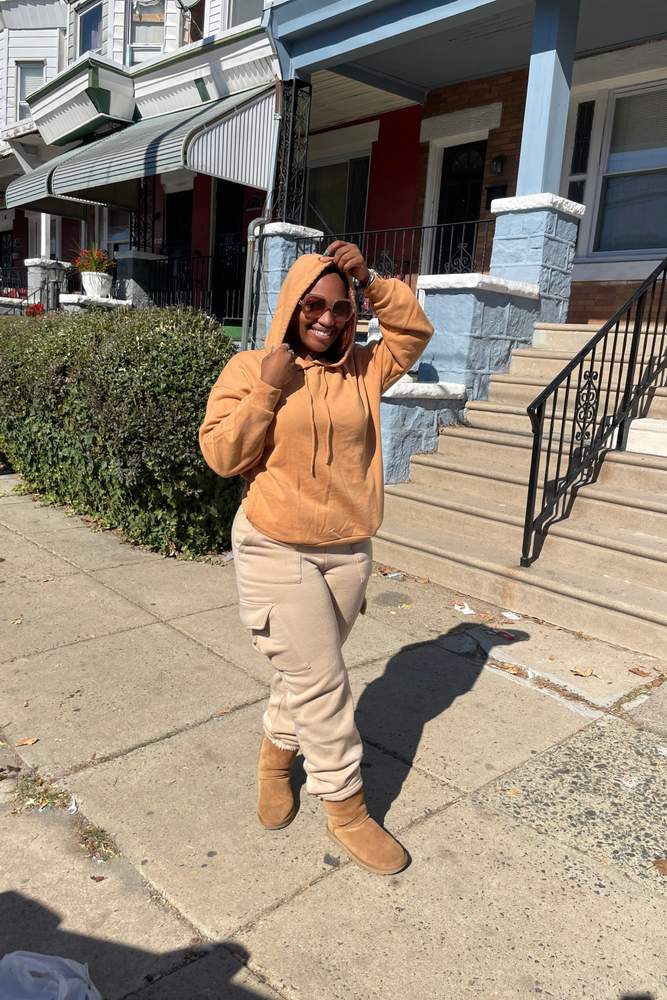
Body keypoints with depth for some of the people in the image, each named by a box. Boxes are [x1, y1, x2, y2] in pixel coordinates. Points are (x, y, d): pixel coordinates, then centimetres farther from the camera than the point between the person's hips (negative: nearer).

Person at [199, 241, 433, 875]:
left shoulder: (363, 370, 8)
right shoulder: (249, 369, -3)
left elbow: (414, 329, 9)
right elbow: (222, 455, -8)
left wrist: (370, 280, -2)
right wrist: (268, 390, -17)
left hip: (348, 552, 5)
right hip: (277, 553, -4)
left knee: (308, 673, 17)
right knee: (320, 681, -2)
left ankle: (277, 753, 42)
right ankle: (344, 805, 16)